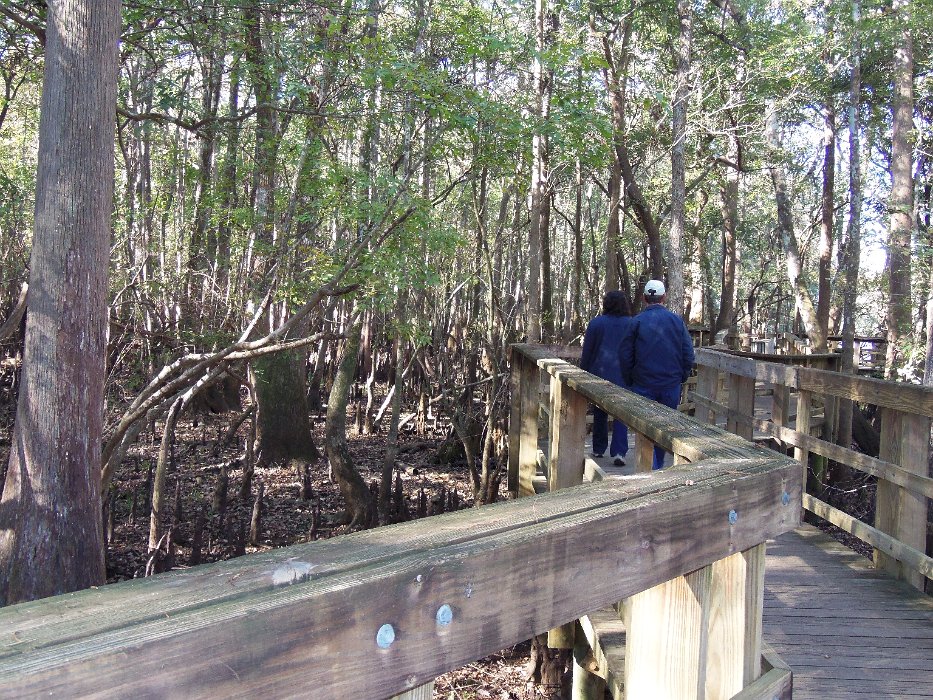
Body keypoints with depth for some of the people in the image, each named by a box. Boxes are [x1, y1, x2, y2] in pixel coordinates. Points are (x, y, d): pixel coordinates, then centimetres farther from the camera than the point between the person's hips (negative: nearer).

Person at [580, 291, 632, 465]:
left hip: (600, 374, 0)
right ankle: (619, 451, -10)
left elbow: (587, 352, -1)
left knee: (600, 414, 14)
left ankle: (598, 449, 21)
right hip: (623, 377, 0)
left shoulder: (596, 323, -5)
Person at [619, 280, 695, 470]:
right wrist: (681, 378, 14)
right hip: (671, 386, 2)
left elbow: (625, 356, -5)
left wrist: (629, 381, 8)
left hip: (643, 385, -2)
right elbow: (689, 355, 1)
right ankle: (658, 466, 28)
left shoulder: (636, 322, -6)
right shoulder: (677, 320, 0)